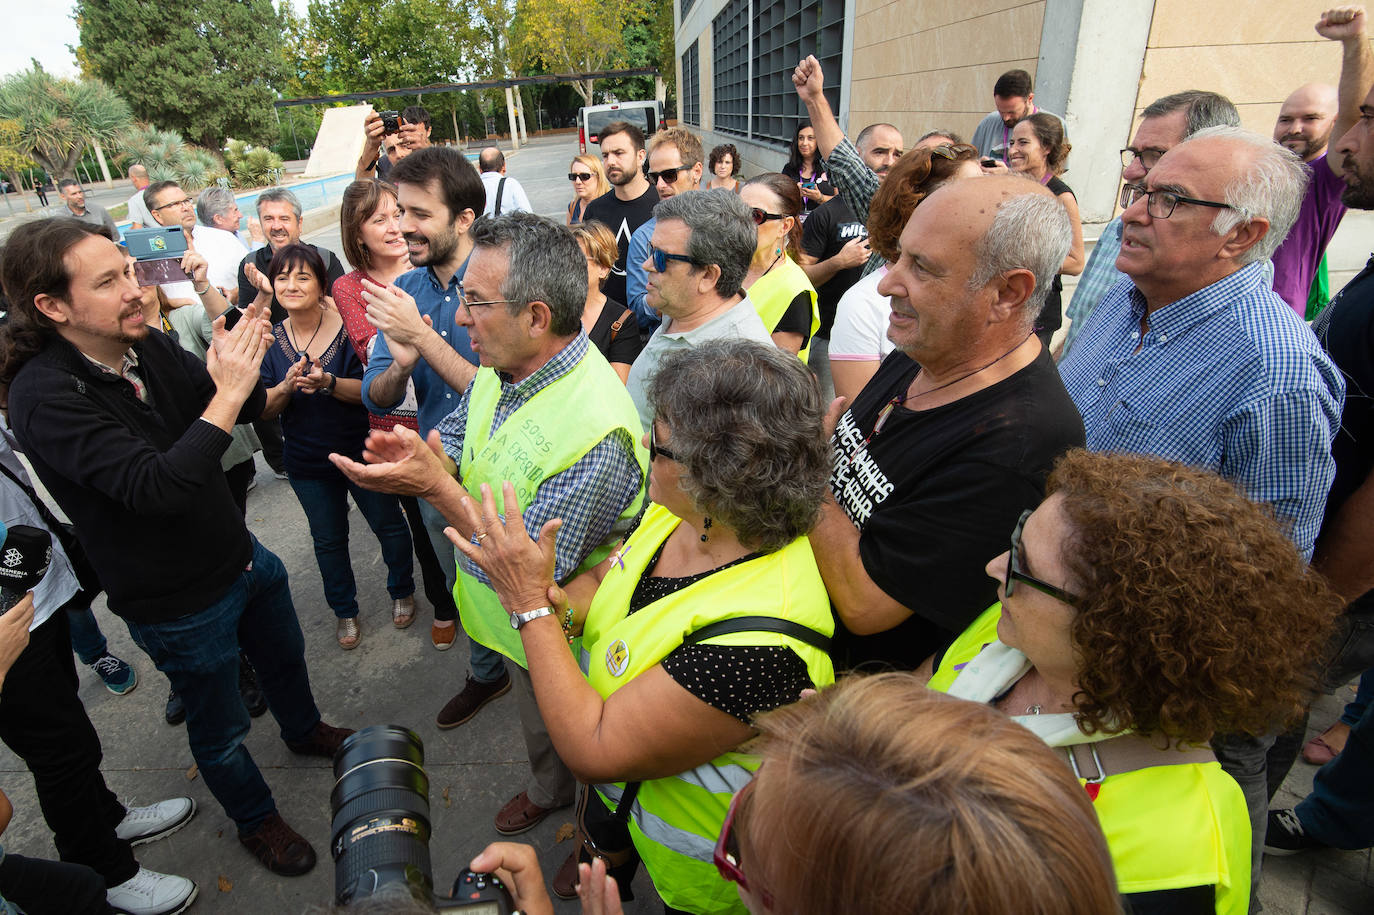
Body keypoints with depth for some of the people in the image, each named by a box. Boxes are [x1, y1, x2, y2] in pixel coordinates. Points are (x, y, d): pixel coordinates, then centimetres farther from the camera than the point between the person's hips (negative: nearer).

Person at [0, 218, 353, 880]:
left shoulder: (146, 344, -7)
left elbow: (245, 410, 3)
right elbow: (157, 488, -37)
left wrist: (240, 371, -19)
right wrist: (227, 392, -37)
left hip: (242, 556, 7)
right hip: (181, 605, -6)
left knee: (284, 657, 30)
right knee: (221, 730, 17)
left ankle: (304, 731, 60)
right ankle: (256, 820, 44)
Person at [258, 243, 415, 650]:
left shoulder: (346, 327, -14)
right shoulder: (271, 339, -3)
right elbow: (264, 409, -2)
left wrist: (328, 382, -33)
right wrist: (286, 387, -22)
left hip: (361, 451, -3)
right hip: (307, 461, 3)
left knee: (388, 524, 11)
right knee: (328, 539, 17)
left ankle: (402, 592, 38)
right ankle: (344, 610, 38)